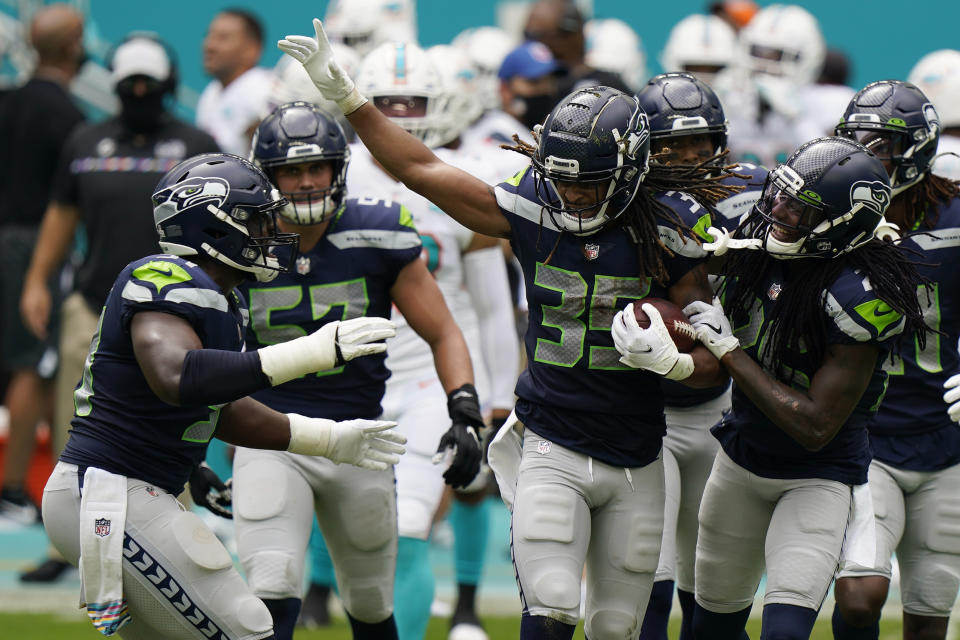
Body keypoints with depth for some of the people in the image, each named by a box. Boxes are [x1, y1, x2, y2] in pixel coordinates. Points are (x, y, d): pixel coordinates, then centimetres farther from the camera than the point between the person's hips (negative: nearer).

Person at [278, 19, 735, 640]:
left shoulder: (667, 235, -10)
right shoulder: (533, 211, -6)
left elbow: (714, 364, -5)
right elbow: (421, 170, -1)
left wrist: (670, 360, -27)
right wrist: (346, 96, -5)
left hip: (634, 467, 0)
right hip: (551, 452, 0)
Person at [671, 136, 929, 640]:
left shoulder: (858, 300, -29)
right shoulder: (756, 242, -10)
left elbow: (816, 427, -27)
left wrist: (727, 349, -23)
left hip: (818, 477, -6)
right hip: (742, 456, 6)